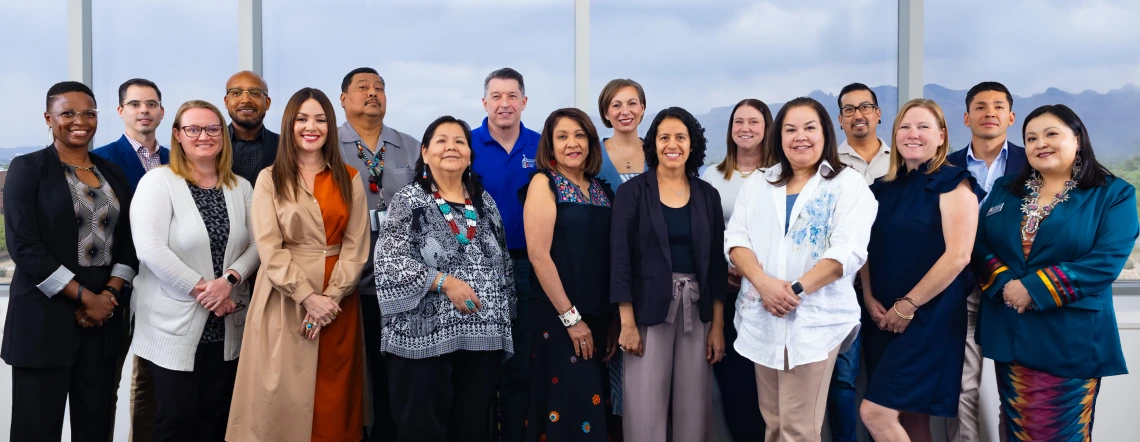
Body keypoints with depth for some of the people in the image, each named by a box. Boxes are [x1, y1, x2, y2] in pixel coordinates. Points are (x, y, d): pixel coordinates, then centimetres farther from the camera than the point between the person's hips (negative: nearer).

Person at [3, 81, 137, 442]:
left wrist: (109, 294, -7)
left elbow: (129, 243, 10)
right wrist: (85, 297, -13)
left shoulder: (114, 174, 13)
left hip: (105, 317, 4)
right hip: (45, 318, -4)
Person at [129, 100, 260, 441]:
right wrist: (201, 289, -17)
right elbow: (150, 249, -16)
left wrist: (230, 279, -15)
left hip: (226, 328, 4)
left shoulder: (240, 188, 9)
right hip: (173, 326, -4)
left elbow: (257, 244, 3)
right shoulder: (158, 181, -5)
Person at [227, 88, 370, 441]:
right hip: (285, 298, -1)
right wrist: (307, 297, -16)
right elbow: (269, 248, -7)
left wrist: (331, 296, -11)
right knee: (284, 393, 1)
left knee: (333, 392, 7)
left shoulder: (350, 179, 6)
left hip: (338, 299, 2)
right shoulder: (270, 179, 2)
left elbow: (356, 246, 1)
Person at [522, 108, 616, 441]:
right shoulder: (544, 183, -6)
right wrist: (570, 317, -15)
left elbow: (611, 255, 12)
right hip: (557, 315, -6)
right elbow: (538, 254, -13)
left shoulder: (602, 189, 10)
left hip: (599, 314, 6)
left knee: (594, 399, 12)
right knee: (570, 402, -4)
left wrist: (615, 318, 7)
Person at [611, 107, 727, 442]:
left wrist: (718, 325, 2)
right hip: (649, 309, -3)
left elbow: (717, 262, 7)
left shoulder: (708, 195, 7)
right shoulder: (633, 191, -2)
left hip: (697, 310, 3)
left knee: (694, 405, 6)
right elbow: (620, 257, -5)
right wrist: (627, 323, -11)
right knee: (646, 406, -1)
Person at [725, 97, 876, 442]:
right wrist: (763, 282, -14)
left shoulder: (848, 184, 0)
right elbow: (736, 239, 4)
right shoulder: (759, 184, 13)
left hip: (815, 320, -4)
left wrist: (797, 289, -19)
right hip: (763, 318, 4)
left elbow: (848, 250, -12)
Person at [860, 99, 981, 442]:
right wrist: (870, 301, -3)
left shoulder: (952, 183, -6)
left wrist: (907, 305, -15)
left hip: (928, 318, -6)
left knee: (875, 412, -12)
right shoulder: (883, 188, 12)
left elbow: (958, 255, -16)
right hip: (883, 319, 6)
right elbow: (869, 250, 13)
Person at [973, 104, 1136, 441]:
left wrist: (1034, 289, -20)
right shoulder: (1004, 189, 11)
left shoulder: (1114, 194, -3)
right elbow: (978, 244, 5)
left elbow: (1107, 259, -15)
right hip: (1010, 334, 4)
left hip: (1071, 338, -4)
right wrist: (1004, 284, -14)